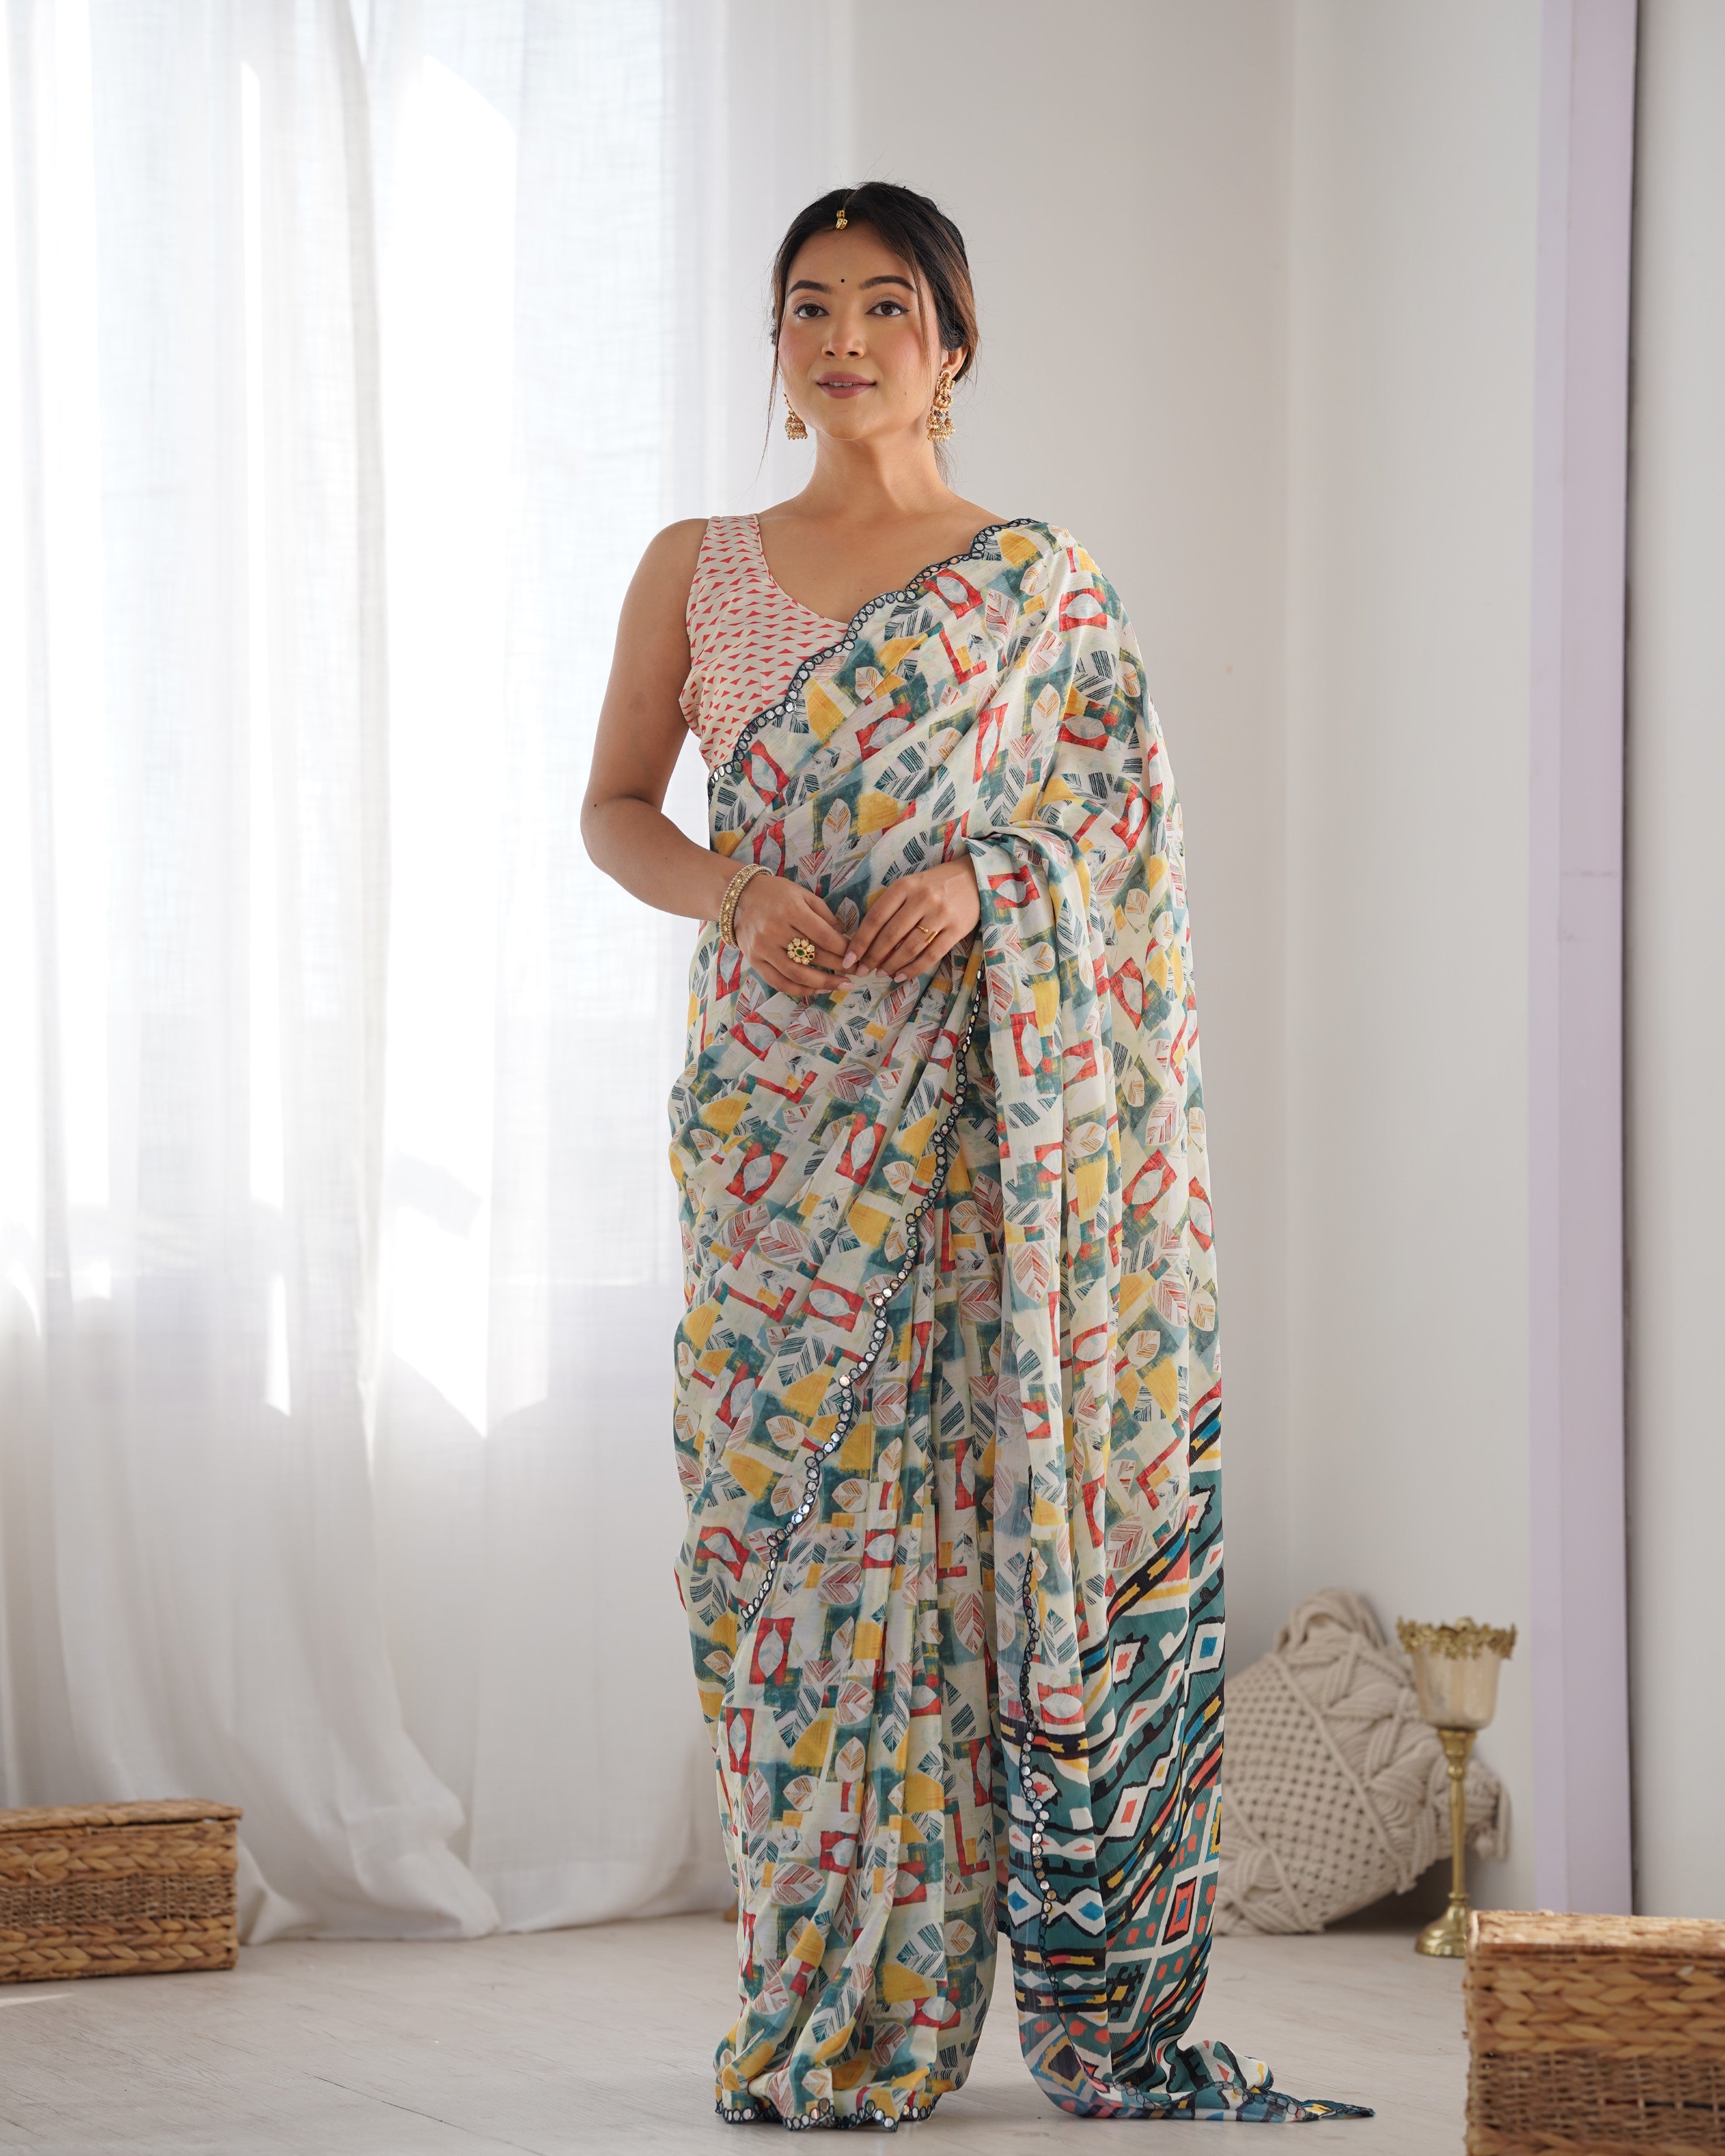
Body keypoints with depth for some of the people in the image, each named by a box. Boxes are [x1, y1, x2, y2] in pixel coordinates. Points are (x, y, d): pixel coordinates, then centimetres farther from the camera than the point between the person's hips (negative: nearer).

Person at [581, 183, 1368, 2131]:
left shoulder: (1043, 581, 7)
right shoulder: (695, 570, 10)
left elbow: (1124, 818, 6)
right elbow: (613, 809, 12)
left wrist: (986, 877, -13)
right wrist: (730, 891, -8)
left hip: (984, 1109, -1)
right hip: (779, 1104, 1)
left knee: (980, 1506, -5)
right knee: (793, 1514, -1)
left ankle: (1025, 1986, 3)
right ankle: (819, 2014, 6)